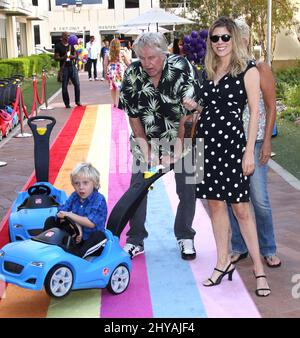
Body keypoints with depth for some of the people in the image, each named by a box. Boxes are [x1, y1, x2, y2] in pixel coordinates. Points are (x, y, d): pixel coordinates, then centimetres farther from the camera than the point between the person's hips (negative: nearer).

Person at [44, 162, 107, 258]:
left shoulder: (99, 200, -15)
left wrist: (69, 215, -22)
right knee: (50, 220, 1)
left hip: (89, 240, -5)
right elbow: (61, 212, -10)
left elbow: (91, 223, -25)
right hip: (74, 236, 5)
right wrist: (77, 226, -25)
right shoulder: (74, 196, 1)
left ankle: (77, 255, -42)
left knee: (99, 235, -38)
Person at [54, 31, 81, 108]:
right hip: (64, 67, -3)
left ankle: (77, 101, 12)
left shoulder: (71, 45, 12)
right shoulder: (58, 46, -1)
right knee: (64, 86, 1)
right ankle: (67, 103, 10)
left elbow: (75, 55, 13)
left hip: (72, 66, 3)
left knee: (77, 84, -2)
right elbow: (56, 57, -4)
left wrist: (73, 56, -10)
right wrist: (63, 57, -22)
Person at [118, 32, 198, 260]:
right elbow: (133, 115, -7)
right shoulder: (133, 74, -14)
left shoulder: (181, 68, -23)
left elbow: (187, 113, -22)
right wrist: (146, 150, -12)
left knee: (187, 188, 1)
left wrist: (176, 151, -23)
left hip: (181, 138, -2)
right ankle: (135, 241, 13)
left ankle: (185, 237, 21)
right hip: (147, 139, 2)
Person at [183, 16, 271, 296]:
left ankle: (258, 267, 10)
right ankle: (223, 263, 22)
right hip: (206, 139, 6)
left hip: (232, 141, -6)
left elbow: (254, 111, -7)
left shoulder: (247, 69, -4)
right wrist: (196, 106, 1)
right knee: (215, 204, 10)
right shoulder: (209, 70, 13)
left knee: (240, 208, -2)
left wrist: (249, 151, -13)